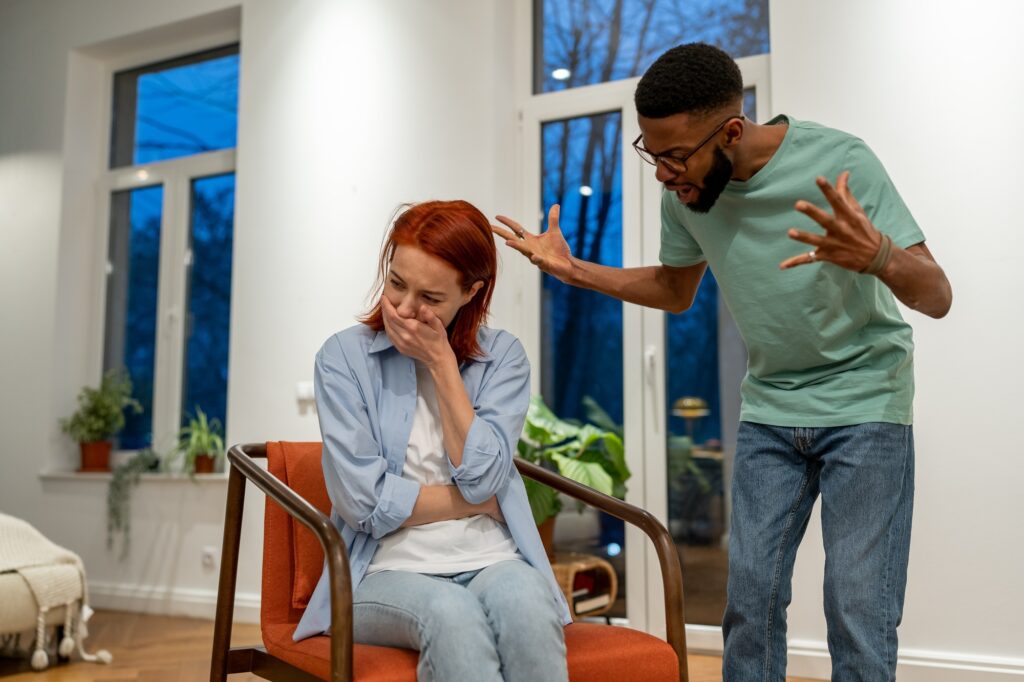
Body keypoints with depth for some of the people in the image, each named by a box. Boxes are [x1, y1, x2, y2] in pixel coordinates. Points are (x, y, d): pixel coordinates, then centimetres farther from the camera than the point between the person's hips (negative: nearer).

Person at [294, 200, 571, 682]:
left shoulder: (503, 356, 6)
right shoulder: (343, 356, 1)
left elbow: (481, 477, -8)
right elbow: (365, 500, -7)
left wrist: (441, 363, -8)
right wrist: (480, 502, -2)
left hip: (491, 561, 2)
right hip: (387, 570, -2)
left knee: (524, 604, -33)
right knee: (451, 612, -36)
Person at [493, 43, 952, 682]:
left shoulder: (840, 161, -20)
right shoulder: (685, 191, -6)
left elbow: (937, 297, -20)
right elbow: (675, 289, 13)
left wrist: (878, 256, -44)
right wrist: (573, 269, 0)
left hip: (866, 405, -4)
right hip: (769, 408, 4)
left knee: (859, 612, -9)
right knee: (750, 598, 0)